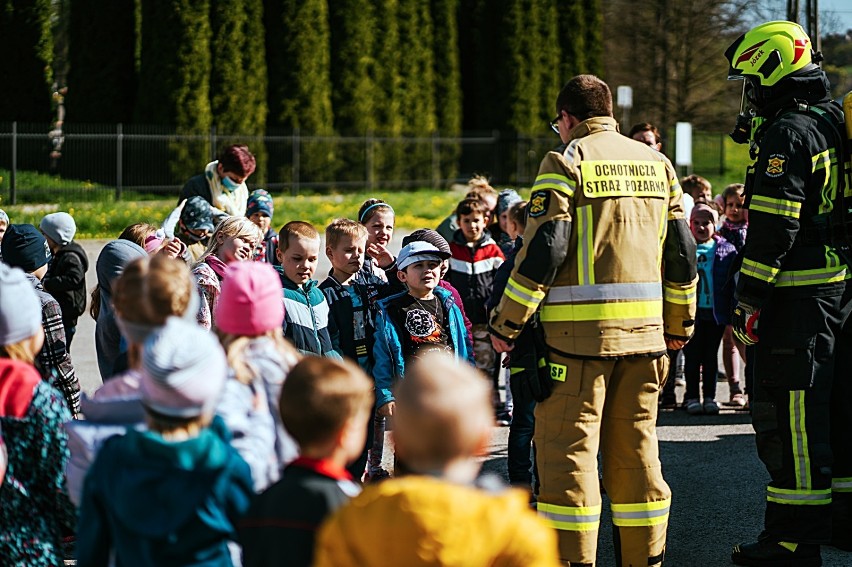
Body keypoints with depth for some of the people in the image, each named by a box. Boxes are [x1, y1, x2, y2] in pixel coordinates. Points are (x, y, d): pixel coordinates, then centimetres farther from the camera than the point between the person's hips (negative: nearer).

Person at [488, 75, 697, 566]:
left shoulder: (566, 163, -5)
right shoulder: (658, 164, 13)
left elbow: (542, 253, -12)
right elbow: (682, 252, 14)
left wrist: (506, 324, -5)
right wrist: (680, 324, 24)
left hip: (580, 331, -6)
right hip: (644, 331, 6)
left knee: (569, 450, -1)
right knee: (636, 447, 12)